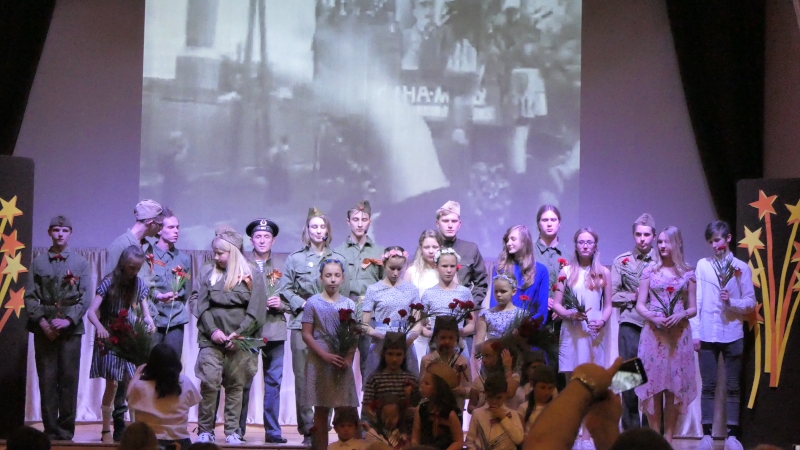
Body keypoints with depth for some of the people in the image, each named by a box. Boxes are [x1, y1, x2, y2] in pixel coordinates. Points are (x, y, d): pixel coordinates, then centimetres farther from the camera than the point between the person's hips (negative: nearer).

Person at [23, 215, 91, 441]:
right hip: (44, 327, 1)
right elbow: (30, 296, 3)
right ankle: (51, 429, 3)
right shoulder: (38, 262, 8)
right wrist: (41, 321, -9)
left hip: (71, 327, 0)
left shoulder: (80, 263, 6)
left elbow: (85, 297, 1)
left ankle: (66, 428, 3)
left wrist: (68, 319, -12)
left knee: (69, 378, -1)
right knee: (47, 379, 0)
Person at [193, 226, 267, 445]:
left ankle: (232, 431, 9)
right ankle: (205, 430, -2)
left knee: (235, 385, 3)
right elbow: (202, 306, 5)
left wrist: (238, 334, -13)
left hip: (240, 341, -1)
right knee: (209, 382, -9)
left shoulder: (252, 277, 1)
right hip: (212, 339, 1)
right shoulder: (209, 275, 10)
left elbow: (256, 312, -4)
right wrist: (212, 330, -10)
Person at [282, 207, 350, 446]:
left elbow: (344, 293, 10)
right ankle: (307, 429, 1)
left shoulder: (338, 259, 11)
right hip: (302, 323, -1)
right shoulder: (295, 258, 8)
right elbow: (286, 289, 6)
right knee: (302, 377, -3)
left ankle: (323, 426, 1)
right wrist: (303, 304, -8)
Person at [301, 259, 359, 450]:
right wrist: (325, 355, -13)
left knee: (344, 409, -1)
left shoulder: (349, 304, 7)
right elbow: (307, 334, -3)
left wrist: (348, 358, -10)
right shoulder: (313, 303, 0)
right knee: (321, 410, 2)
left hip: (342, 362, 2)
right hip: (319, 362, -2)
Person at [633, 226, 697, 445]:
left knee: (675, 386, 0)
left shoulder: (688, 274, 7)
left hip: (678, 335, 0)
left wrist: (681, 315, -13)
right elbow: (640, 305, 6)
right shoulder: (650, 272, 7)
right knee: (653, 384, -3)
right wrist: (653, 317, -13)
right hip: (653, 334, 0)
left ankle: (669, 436, 4)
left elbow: (693, 308, 8)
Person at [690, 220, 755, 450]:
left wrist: (732, 301, -15)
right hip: (707, 335, 0)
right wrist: (695, 332, -3)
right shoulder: (702, 265, 5)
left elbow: (751, 302, 4)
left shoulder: (741, 267, 3)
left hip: (732, 335, 0)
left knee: (733, 386, 3)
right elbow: (696, 301, 2)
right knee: (708, 385, 2)